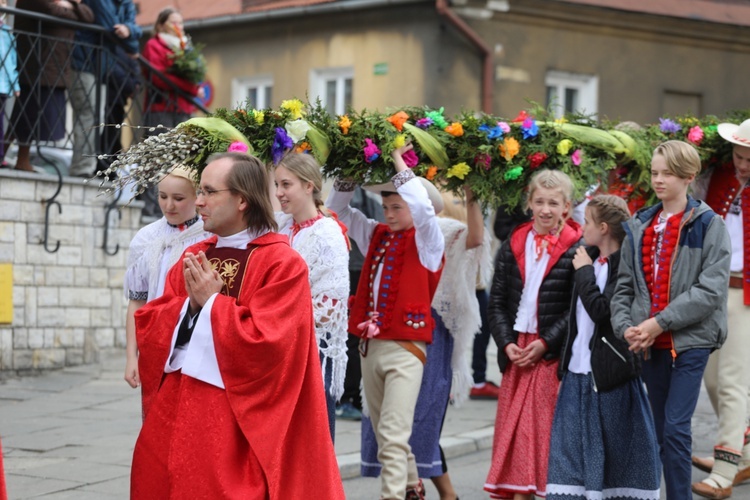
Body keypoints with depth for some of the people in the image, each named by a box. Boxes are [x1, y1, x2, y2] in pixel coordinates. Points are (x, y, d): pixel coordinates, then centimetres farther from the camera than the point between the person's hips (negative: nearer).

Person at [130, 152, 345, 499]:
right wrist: (189, 303, -7)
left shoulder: (282, 263, -10)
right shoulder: (194, 257, 12)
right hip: (172, 408, 7)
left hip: (233, 420, -7)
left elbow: (265, 344, -19)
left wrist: (212, 301, -12)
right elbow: (147, 324, 11)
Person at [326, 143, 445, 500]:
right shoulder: (377, 236, 11)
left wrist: (399, 165, -15)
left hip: (404, 348, -7)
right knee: (382, 431, 17)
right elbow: (338, 209, 19)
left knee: (393, 435, -13)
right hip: (370, 344, 7)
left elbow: (423, 207, -25)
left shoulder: (427, 241, -5)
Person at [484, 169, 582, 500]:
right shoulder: (513, 246, 10)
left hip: (554, 352, -4)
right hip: (517, 350, 5)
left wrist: (546, 343, -14)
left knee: (549, 427, -4)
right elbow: (497, 301, 9)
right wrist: (507, 342, -4)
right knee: (514, 428, 5)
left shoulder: (577, 248, -4)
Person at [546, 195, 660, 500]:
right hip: (577, 373, 8)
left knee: (614, 451, 2)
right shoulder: (589, 259, 12)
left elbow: (601, 310, -23)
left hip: (609, 375, -8)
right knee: (570, 451, 7)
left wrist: (584, 271, -12)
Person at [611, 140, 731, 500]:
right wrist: (625, 326, -8)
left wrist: (660, 322, -17)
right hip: (651, 344, 5)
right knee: (660, 429, 11)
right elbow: (625, 285, 10)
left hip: (690, 340, -5)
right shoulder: (639, 227, 11)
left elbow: (711, 290, -13)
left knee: (676, 428, -12)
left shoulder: (709, 226, -4)